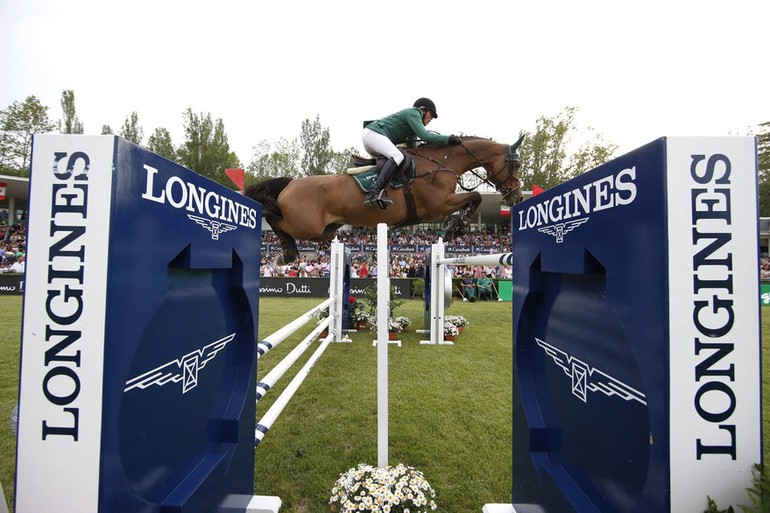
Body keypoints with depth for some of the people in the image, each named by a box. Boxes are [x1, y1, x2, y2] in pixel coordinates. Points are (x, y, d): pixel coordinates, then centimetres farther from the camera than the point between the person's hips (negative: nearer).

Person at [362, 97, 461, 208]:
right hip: (373, 133, -11)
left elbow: (412, 146, 28)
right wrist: (448, 139, -10)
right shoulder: (413, 113, -3)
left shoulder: (413, 126, 25)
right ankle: (375, 193, -44)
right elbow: (424, 136, -15)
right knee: (397, 156, -28)